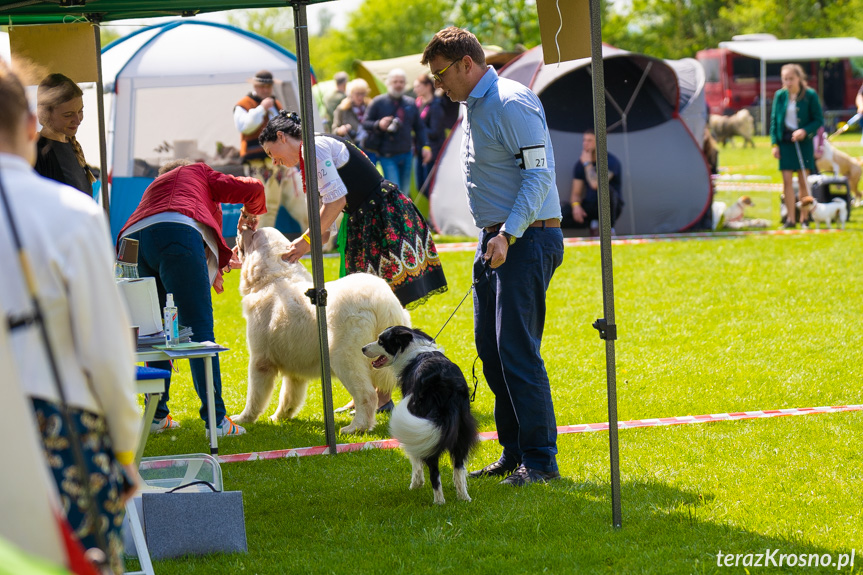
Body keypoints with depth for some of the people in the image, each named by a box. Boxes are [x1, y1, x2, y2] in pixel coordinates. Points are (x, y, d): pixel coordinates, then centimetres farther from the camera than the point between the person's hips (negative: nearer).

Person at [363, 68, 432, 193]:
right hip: (387, 157, -5)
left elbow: (419, 128, 17)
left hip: (406, 154, 5)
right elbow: (365, 123, -1)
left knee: (405, 192, 8)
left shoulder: (410, 104, 10)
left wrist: (425, 146, 5)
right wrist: (378, 125, -21)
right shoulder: (378, 102, -3)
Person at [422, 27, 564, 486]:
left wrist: (508, 234, -26)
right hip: (494, 239, 10)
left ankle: (541, 460, -5)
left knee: (517, 350, -11)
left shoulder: (512, 104, -15)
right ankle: (513, 453, 17)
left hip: (528, 239, -10)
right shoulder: (473, 108, 16)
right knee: (490, 349, 10)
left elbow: (539, 173, -20)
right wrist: (492, 237, 18)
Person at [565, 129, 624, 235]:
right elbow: (576, 193, 7)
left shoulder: (611, 161, -14)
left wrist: (587, 164, -17)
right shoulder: (580, 164, 5)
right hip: (589, 207, 4)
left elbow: (596, 184, -30)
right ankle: (594, 224, 4)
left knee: (605, 189, -39)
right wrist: (576, 206, -16)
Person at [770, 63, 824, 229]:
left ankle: (804, 218, 6)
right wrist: (774, 143, 1)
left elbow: (819, 120, -1)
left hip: (803, 141, -2)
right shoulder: (780, 96, 3)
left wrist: (805, 131, -16)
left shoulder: (810, 95, -4)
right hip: (785, 141, 2)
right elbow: (774, 120, 8)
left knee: (803, 180, -1)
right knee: (787, 180, -2)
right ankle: (790, 218, 3)